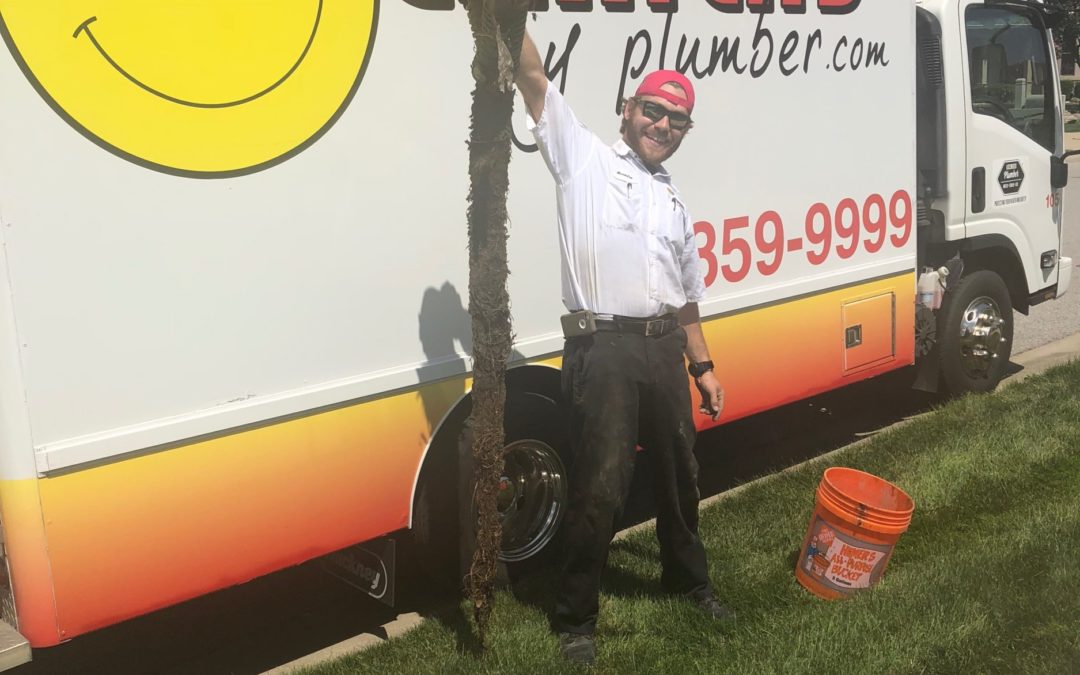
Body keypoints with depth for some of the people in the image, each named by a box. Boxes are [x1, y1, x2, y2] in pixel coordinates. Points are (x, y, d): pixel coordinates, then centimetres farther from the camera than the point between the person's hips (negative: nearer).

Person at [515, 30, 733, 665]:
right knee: (601, 488, -3)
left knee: (679, 473, 19)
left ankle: (688, 577, 42)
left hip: (664, 347, 6)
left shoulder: (676, 201, 20)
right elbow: (535, 79, -7)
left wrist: (703, 367, 20)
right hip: (603, 348, -6)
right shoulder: (584, 157, 4)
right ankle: (576, 618, 13)